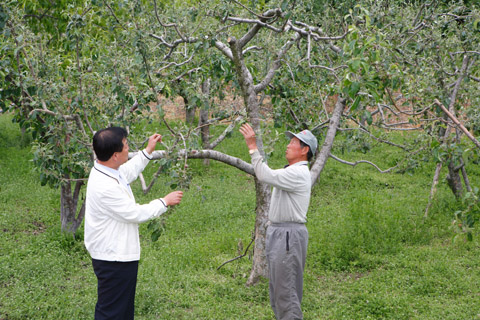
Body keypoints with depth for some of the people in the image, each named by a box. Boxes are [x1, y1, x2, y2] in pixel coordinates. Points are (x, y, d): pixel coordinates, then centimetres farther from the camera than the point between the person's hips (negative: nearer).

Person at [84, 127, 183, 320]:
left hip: (119, 255, 11)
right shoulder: (105, 187, -30)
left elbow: (128, 172, 27)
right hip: (113, 260, -11)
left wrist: (148, 151, 30)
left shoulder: (105, 170, 2)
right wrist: (165, 202, -8)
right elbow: (136, 213, -21)